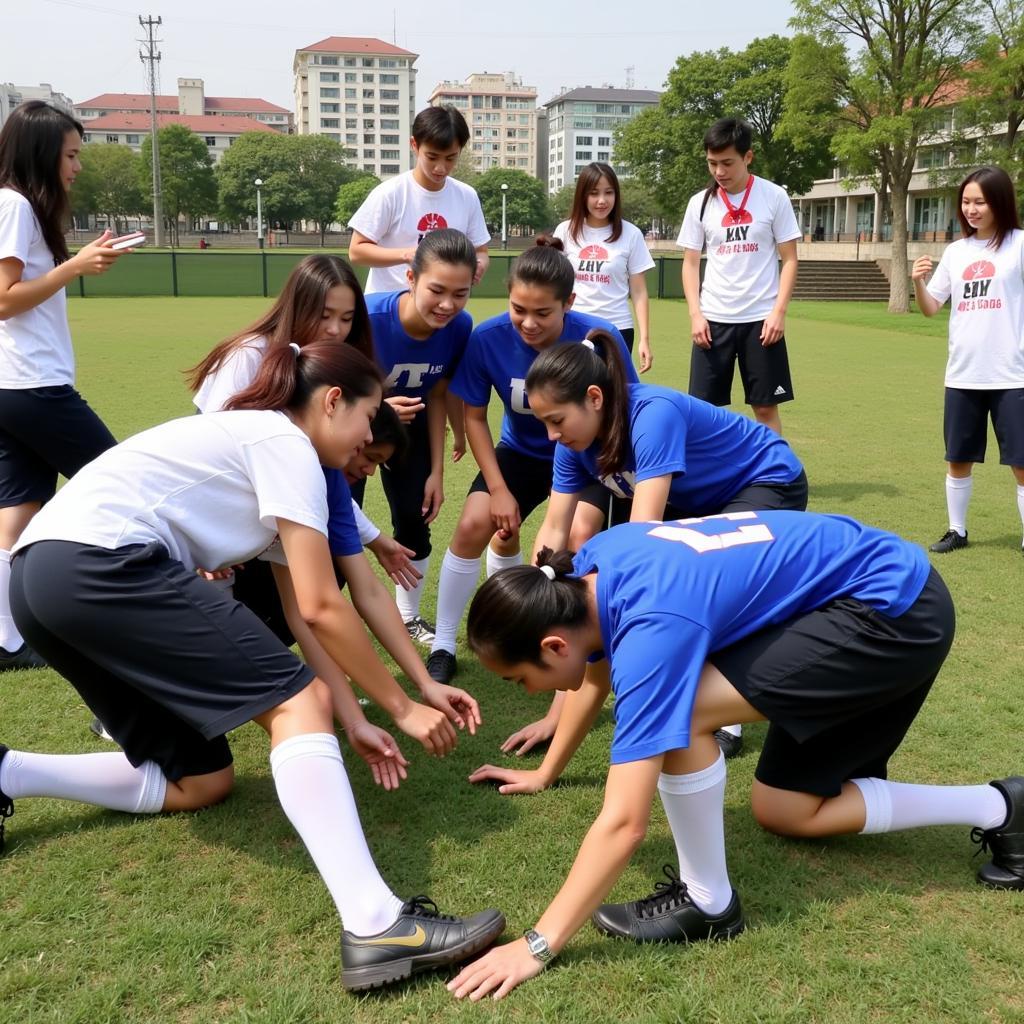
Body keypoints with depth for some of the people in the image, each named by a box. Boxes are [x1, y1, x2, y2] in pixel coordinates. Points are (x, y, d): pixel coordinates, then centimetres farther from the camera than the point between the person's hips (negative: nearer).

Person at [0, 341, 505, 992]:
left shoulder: (257, 448, 26)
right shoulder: (286, 444, -2)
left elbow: (301, 618, 21)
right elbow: (321, 608, -7)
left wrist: (354, 721, 16)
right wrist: (402, 707, 3)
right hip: (100, 561, -10)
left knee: (199, 781, 13)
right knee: (296, 701, -14)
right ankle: (378, 927, -24)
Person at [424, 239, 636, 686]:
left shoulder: (600, 339, -30)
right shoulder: (487, 338, -25)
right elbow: (474, 417, -10)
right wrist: (498, 488, -12)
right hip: (523, 451, 2)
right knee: (474, 525, -14)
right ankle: (442, 648, 2)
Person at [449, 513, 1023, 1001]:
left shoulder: (651, 630, -31)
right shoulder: (588, 573, -6)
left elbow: (625, 824, -32)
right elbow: (593, 674, 16)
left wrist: (538, 945, -26)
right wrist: (545, 773, 26)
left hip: (896, 612, -10)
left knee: (681, 713, -22)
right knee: (785, 811, 13)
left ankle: (708, 901, -2)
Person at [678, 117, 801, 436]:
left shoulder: (774, 197, -2)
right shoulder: (700, 203, 3)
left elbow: (789, 259, 1)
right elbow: (690, 263, 7)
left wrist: (779, 311, -10)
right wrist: (695, 314, -5)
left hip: (761, 318, -2)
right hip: (713, 319, 2)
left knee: (765, 407, 3)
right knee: (704, 407, 1)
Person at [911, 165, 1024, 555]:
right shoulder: (955, 251, 8)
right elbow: (931, 308, 8)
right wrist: (917, 282, -10)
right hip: (962, 375, 4)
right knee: (958, 460, 13)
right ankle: (957, 530, 28)